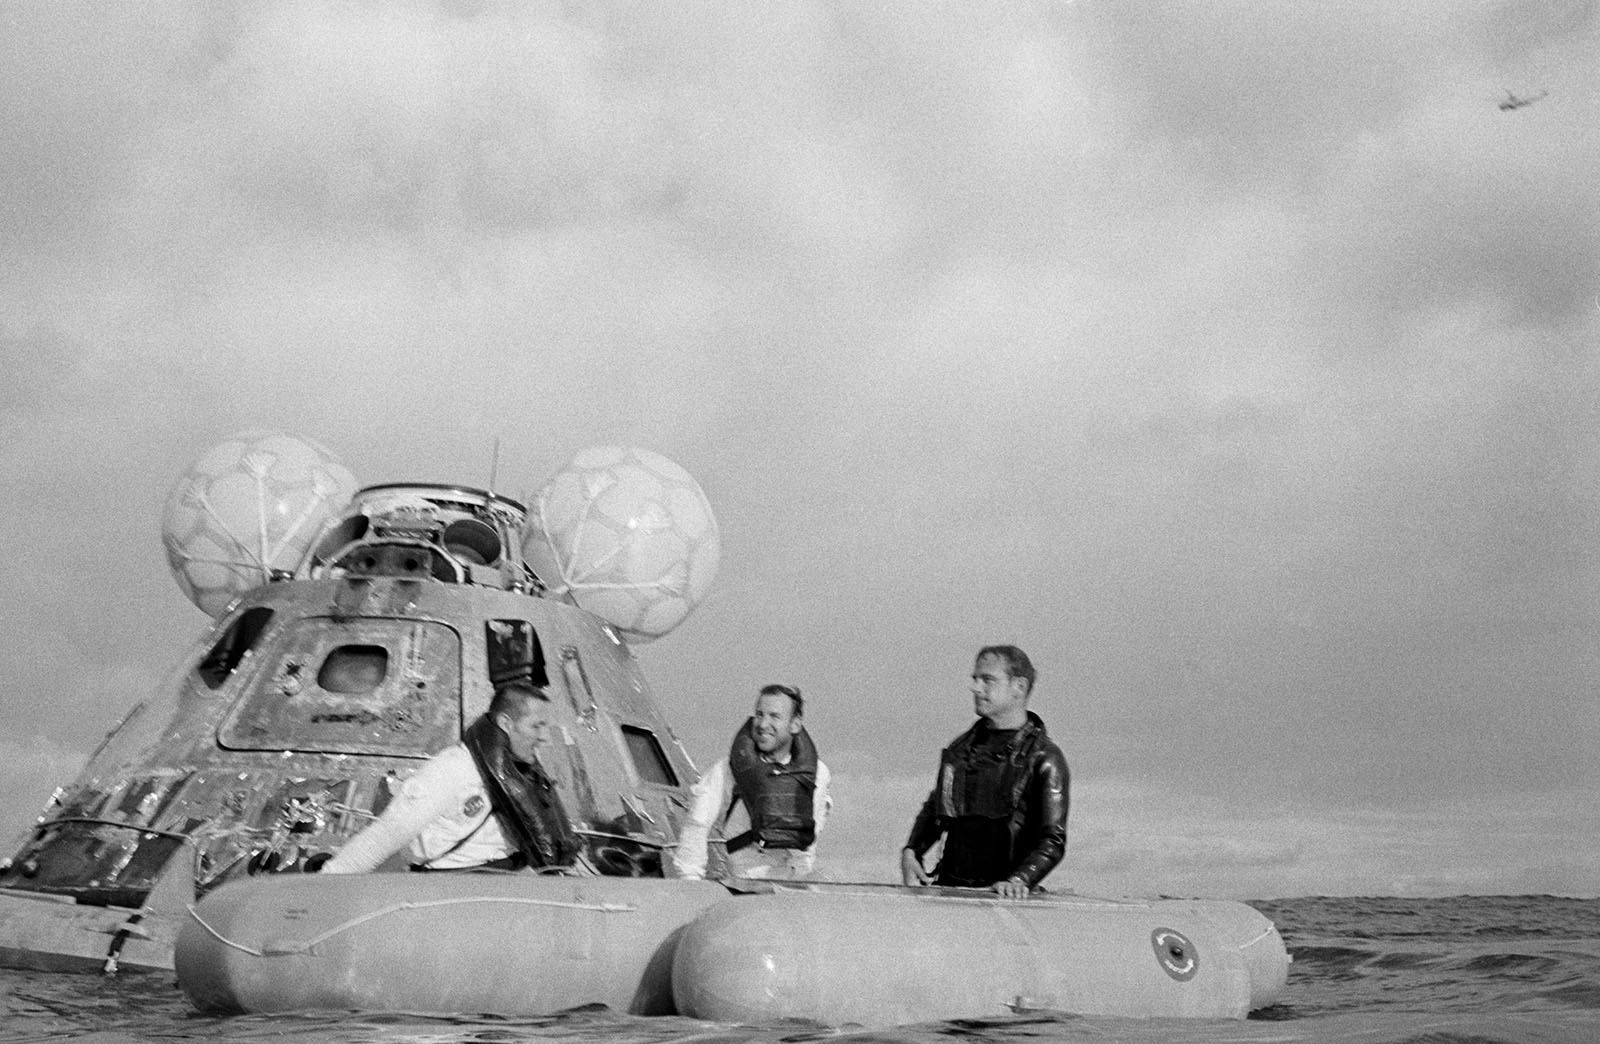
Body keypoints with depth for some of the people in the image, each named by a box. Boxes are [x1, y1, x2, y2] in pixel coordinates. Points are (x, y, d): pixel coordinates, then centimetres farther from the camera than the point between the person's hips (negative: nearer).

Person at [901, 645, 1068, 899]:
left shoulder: (1044, 758, -1)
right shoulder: (961, 746, 16)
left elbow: (1052, 841, -7)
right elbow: (933, 808, 27)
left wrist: (1019, 880, -22)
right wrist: (910, 852, 10)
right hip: (948, 886, 4)